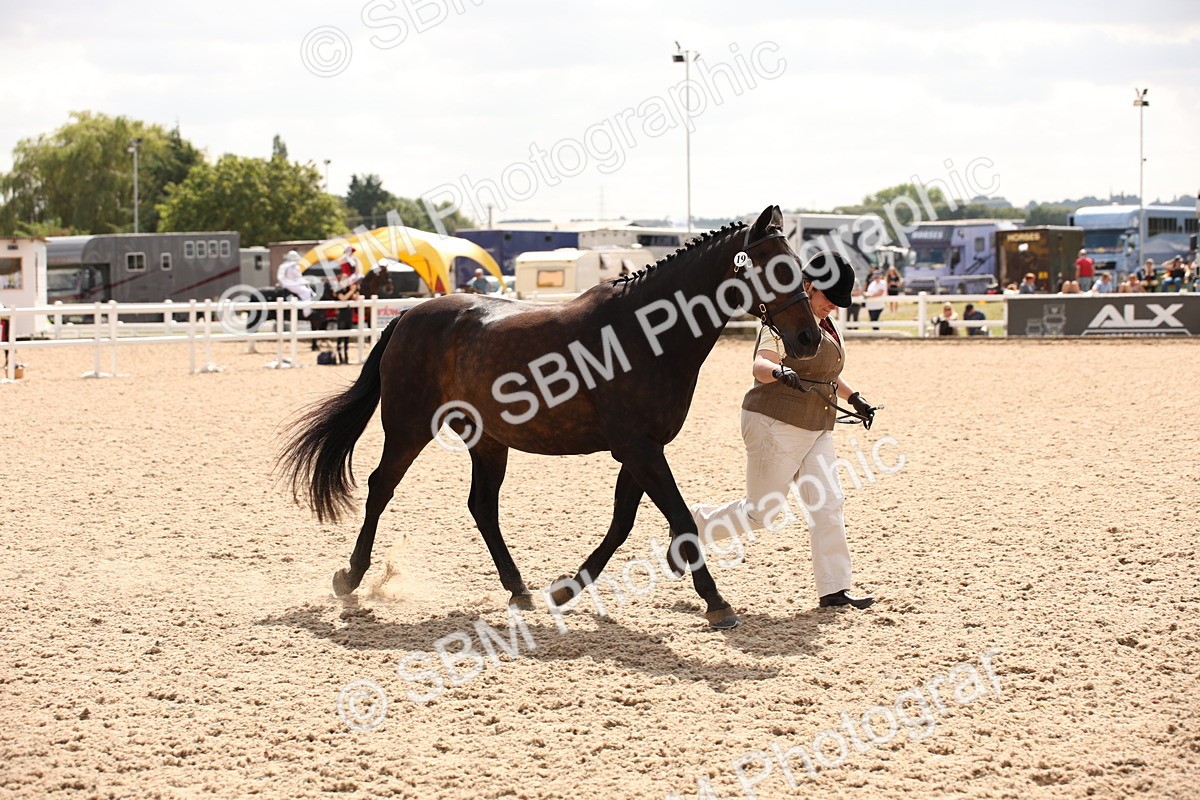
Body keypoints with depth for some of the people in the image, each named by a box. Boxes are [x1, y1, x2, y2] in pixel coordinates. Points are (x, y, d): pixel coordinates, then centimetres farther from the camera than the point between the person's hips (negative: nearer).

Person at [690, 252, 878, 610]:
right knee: (760, 512, -2)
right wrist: (778, 371, -53)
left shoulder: (825, 324, 13)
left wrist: (853, 398, 25)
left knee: (829, 503, -2)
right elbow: (760, 365, -32)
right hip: (776, 426, -8)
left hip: (815, 431, 9)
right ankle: (691, 525, 20)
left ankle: (834, 589, 0)